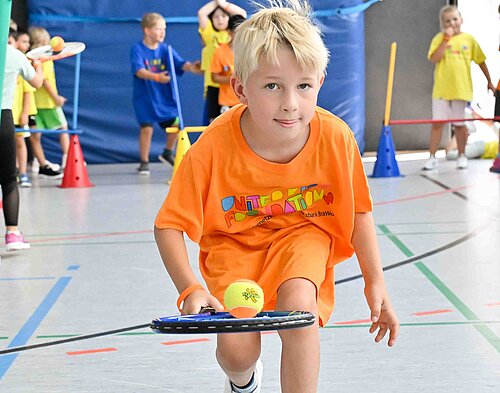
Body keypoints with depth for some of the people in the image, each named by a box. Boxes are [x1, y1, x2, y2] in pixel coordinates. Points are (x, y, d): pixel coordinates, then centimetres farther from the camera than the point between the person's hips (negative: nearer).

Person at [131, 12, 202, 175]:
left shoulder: (165, 49, 1)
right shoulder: (137, 49, -10)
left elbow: (181, 63, -12)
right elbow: (139, 71, -24)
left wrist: (191, 67, -33)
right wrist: (156, 77, -39)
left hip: (165, 96, 4)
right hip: (145, 96, -4)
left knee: (175, 123, 4)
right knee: (146, 128, -8)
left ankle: (167, 153, 28)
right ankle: (144, 162, 7)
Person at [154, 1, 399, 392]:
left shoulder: (335, 138, -22)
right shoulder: (213, 148, -29)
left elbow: (359, 211, -4)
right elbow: (169, 225, -20)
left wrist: (376, 283, -3)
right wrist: (191, 289, -35)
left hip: (303, 233, 1)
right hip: (235, 242, -1)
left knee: (297, 302, -32)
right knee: (236, 351, -16)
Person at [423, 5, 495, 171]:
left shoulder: (468, 39, 4)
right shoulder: (439, 38, -1)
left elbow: (480, 61, 12)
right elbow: (434, 58, -16)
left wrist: (489, 81, 16)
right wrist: (446, 39, -17)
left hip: (461, 89, 1)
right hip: (441, 89, -1)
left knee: (460, 124, 8)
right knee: (437, 123, 0)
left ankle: (462, 156, 21)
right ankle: (432, 157, 6)